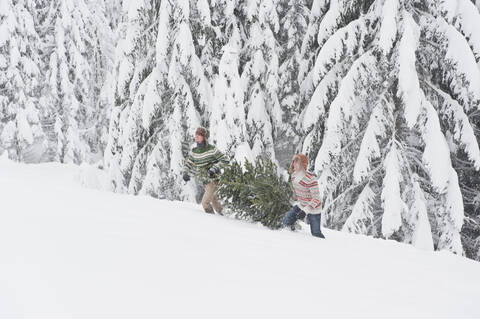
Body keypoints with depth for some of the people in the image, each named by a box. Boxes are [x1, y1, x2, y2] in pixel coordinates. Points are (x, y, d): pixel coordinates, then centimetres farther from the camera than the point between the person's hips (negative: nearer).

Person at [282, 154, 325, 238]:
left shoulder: (310, 179, -30)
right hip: (301, 206, 7)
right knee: (286, 222, 0)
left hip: (313, 209, -7)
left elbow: (316, 198, -28)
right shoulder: (294, 175, -6)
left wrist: (305, 211, -34)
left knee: (316, 233, -1)